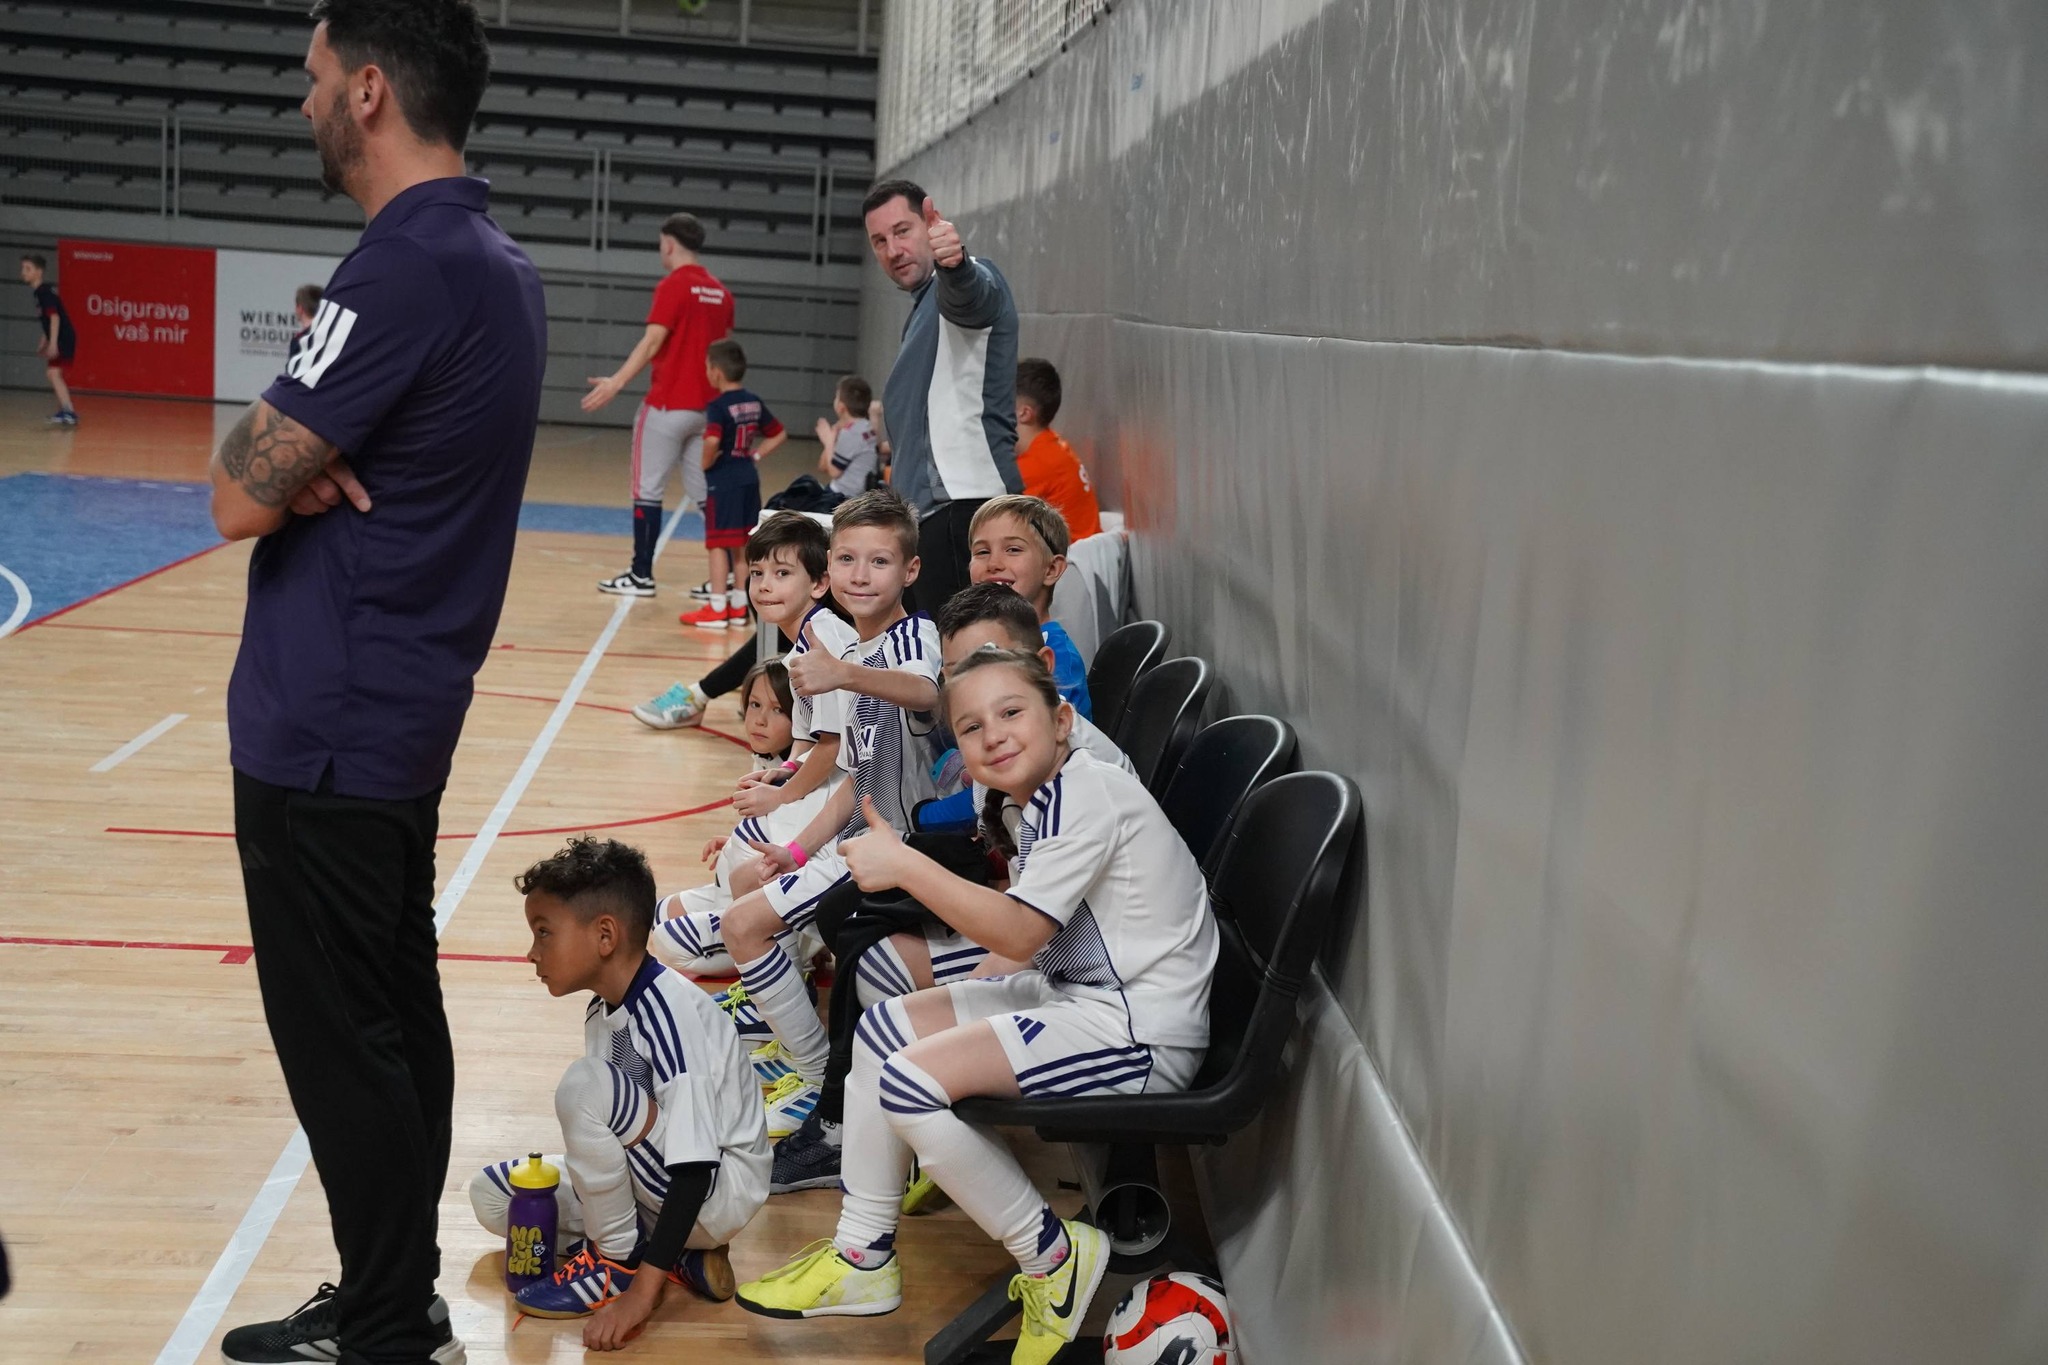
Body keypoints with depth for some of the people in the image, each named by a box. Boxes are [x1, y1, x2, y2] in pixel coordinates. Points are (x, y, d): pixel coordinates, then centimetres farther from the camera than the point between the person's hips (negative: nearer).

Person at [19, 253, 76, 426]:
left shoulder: (45, 292, -15)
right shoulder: (40, 292, 13)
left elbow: (55, 317, -23)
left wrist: (53, 343, -28)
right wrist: (43, 344, 24)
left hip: (63, 340, -10)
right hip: (61, 340, 10)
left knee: (53, 373, -18)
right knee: (53, 373, 20)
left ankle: (69, 413, -24)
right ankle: (63, 411, 30)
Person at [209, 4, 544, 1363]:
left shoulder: (406, 268, -20)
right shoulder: (500, 264, 11)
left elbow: (240, 495, -19)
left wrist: (281, 463, 1)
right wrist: (309, 464, -6)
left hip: (325, 729, -10)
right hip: (404, 712, 10)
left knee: (342, 1046, 1)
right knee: (396, 1023, 16)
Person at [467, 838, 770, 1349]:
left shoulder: (671, 1013, -25)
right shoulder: (602, 1014, 2)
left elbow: (694, 1169, -30)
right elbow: (602, 1137, 13)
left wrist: (643, 1291, -31)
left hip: (720, 1190, -10)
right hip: (652, 1188, 10)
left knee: (585, 1085, -27)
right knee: (492, 1194, 3)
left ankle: (620, 1260, -9)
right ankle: (676, 1251, 0)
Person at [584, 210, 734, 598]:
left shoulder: (673, 285, -10)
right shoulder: (720, 292, 11)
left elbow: (652, 342, -19)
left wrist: (617, 381, -22)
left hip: (667, 405, -7)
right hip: (706, 407, 7)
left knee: (647, 489, 1)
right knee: (705, 492, 8)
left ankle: (641, 575, 4)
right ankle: (724, 577, 5)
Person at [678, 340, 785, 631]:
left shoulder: (719, 406, -14)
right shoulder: (754, 402, 8)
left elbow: (712, 441, -31)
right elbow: (779, 435, 17)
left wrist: (707, 462, -13)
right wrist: (755, 455, 12)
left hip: (723, 480, -7)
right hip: (749, 478, 7)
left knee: (718, 542, -1)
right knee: (743, 543, 13)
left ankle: (716, 609, 1)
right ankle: (739, 606, 21)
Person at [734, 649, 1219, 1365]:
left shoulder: (1088, 794, -19)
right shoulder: (1040, 803, 12)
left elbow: (1019, 932, -25)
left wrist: (905, 864, -23)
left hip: (1140, 1029, -11)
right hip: (1074, 993, 11)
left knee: (910, 1082, -21)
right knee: (881, 1027, 11)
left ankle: (1053, 1256, -4)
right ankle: (863, 1258, 16)